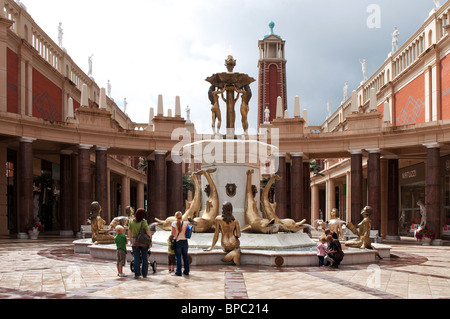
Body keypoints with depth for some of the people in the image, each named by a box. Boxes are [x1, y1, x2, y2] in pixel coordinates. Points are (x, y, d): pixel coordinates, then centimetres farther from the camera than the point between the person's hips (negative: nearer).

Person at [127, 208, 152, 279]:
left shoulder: (131, 222, -5)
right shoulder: (144, 222, -12)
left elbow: (129, 233, 2)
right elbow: (148, 233, -12)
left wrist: (131, 240, 15)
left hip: (135, 242, 2)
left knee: (136, 259, 6)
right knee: (145, 258, 10)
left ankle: (137, 274, 4)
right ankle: (144, 274, 14)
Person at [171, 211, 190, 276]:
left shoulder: (174, 224, -10)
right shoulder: (185, 223, -2)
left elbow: (173, 234, -11)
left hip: (178, 241, -3)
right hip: (185, 241, 3)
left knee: (178, 257, 3)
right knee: (185, 256, 13)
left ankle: (178, 272, 4)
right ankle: (186, 271, 20)